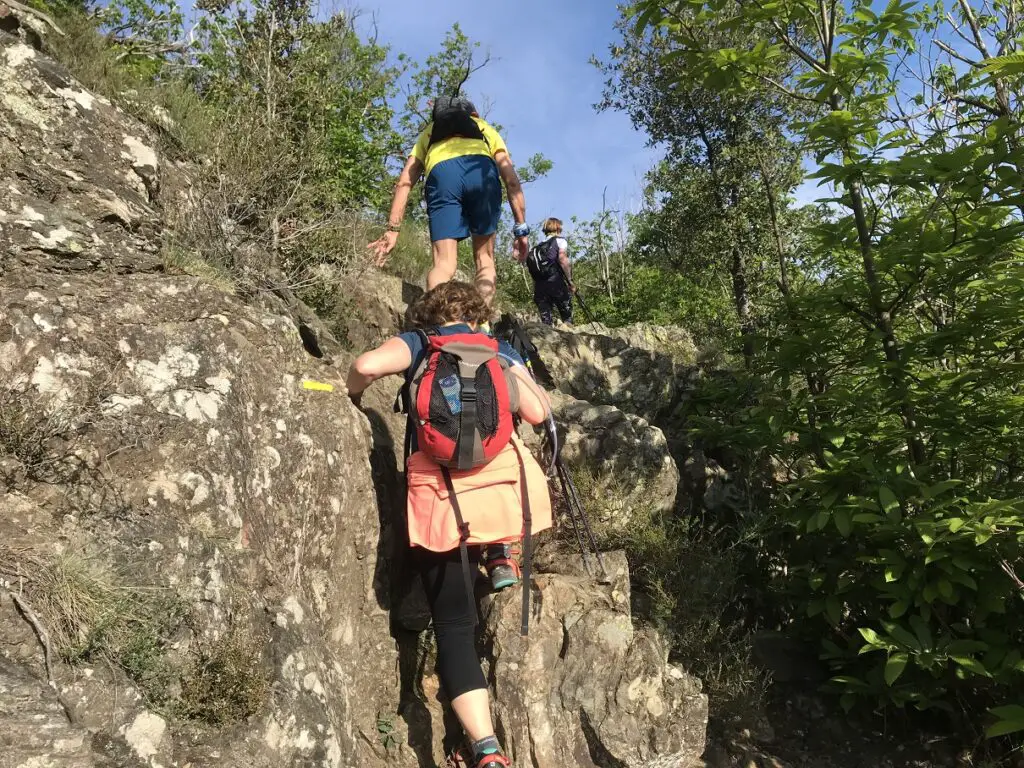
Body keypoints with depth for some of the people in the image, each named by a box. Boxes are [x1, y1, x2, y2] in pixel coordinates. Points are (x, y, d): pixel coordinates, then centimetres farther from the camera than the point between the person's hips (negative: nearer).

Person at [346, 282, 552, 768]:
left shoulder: (418, 345, 12)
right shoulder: (502, 352, 17)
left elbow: (367, 365, -7)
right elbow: (537, 414, 7)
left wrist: (353, 395, 15)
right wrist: (518, 371, 26)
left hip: (440, 497, -1)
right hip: (502, 484, 2)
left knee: (454, 627, 7)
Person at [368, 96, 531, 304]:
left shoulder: (429, 132, 40)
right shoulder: (486, 129, 39)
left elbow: (404, 182, 23)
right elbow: (511, 180, 22)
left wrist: (393, 230, 15)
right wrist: (521, 229, 18)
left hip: (441, 173, 0)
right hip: (482, 169, 0)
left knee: (444, 263, -3)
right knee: (484, 258, 12)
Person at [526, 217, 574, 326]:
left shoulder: (537, 246, 22)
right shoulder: (560, 241, 7)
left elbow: (532, 269, 14)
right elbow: (563, 260, -11)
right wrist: (570, 281, -9)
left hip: (539, 287, 5)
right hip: (556, 283, -5)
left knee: (545, 322, 3)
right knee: (567, 317, 0)